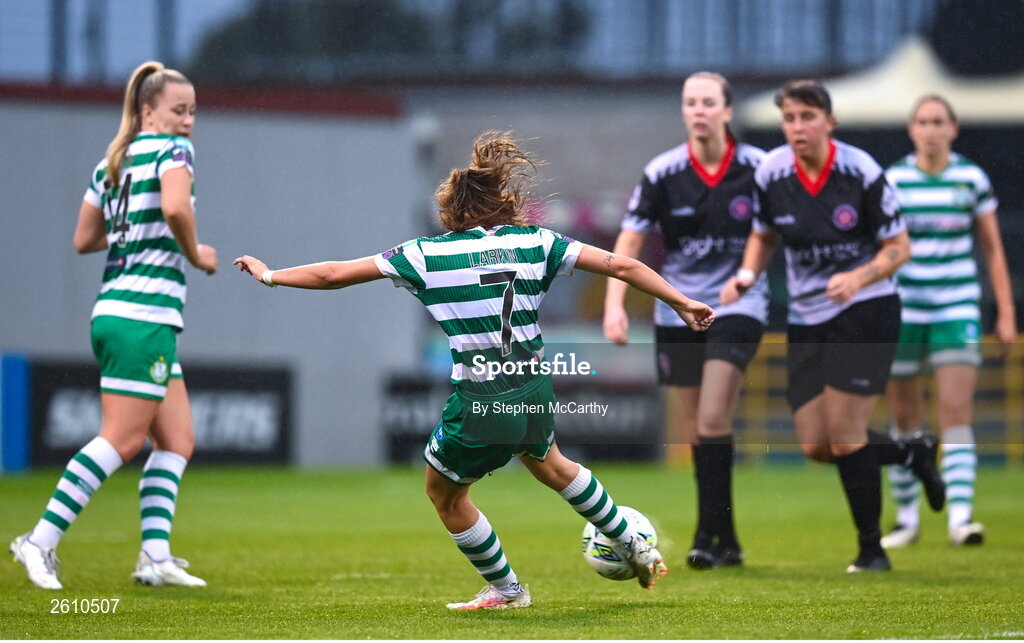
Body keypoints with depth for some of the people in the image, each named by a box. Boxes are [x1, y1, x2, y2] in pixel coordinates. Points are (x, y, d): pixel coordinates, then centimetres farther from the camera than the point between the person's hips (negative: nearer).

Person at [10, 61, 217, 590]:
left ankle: (155, 556, 2)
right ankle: (41, 541, -9)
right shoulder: (172, 149, -7)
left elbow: (84, 239, 18)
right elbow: (176, 207, -27)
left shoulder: (111, 163, 16)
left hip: (113, 313, 9)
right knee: (121, 441, -8)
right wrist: (195, 254, -10)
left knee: (177, 441, 9)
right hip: (145, 315, -9)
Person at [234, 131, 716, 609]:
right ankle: (636, 548, 45)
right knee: (547, 463, 37)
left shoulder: (427, 254, -4)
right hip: (536, 390, 5)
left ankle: (505, 589, 35)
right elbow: (621, 266, 3)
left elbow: (335, 274, 1)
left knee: (444, 494, 24)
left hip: (480, 404, -4)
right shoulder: (535, 243, 2)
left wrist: (270, 275, 15)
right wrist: (681, 303, 14)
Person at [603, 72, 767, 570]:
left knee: (712, 420, -17)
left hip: (738, 305, -3)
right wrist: (614, 304, -16)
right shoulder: (663, 173, -5)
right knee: (695, 429, 5)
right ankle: (727, 541, 16)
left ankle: (709, 534, -12)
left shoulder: (757, 168, -7)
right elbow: (629, 240, -4)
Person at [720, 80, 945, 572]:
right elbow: (763, 235, 14)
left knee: (843, 435, -11)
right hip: (806, 319, 5)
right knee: (816, 446, 1)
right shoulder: (771, 173, -4)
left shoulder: (861, 171, -14)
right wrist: (747, 274, -5)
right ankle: (914, 455, 27)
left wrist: (858, 277, -25)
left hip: (865, 311, -5)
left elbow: (898, 247, -8)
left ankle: (871, 549, 6)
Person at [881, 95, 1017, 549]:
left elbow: (993, 249, 8)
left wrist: (1006, 312, 5)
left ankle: (960, 516, -18)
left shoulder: (972, 179, 2)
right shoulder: (892, 181, 1)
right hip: (904, 307, 1)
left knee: (957, 411, -12)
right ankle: (907, 517, 16)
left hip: (957, 307, -1)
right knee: (904, 417, 5)